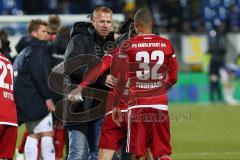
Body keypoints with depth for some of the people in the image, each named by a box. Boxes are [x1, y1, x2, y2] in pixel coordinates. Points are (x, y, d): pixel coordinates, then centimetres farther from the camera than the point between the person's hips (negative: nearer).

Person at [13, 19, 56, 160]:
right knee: (47, 134, -9)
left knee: (33, 135, 12)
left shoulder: (24, 52, 21)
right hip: (35, 99, -10)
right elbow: (39, 75, -20)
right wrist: (48, 97, -19)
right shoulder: (37, 50, -9)